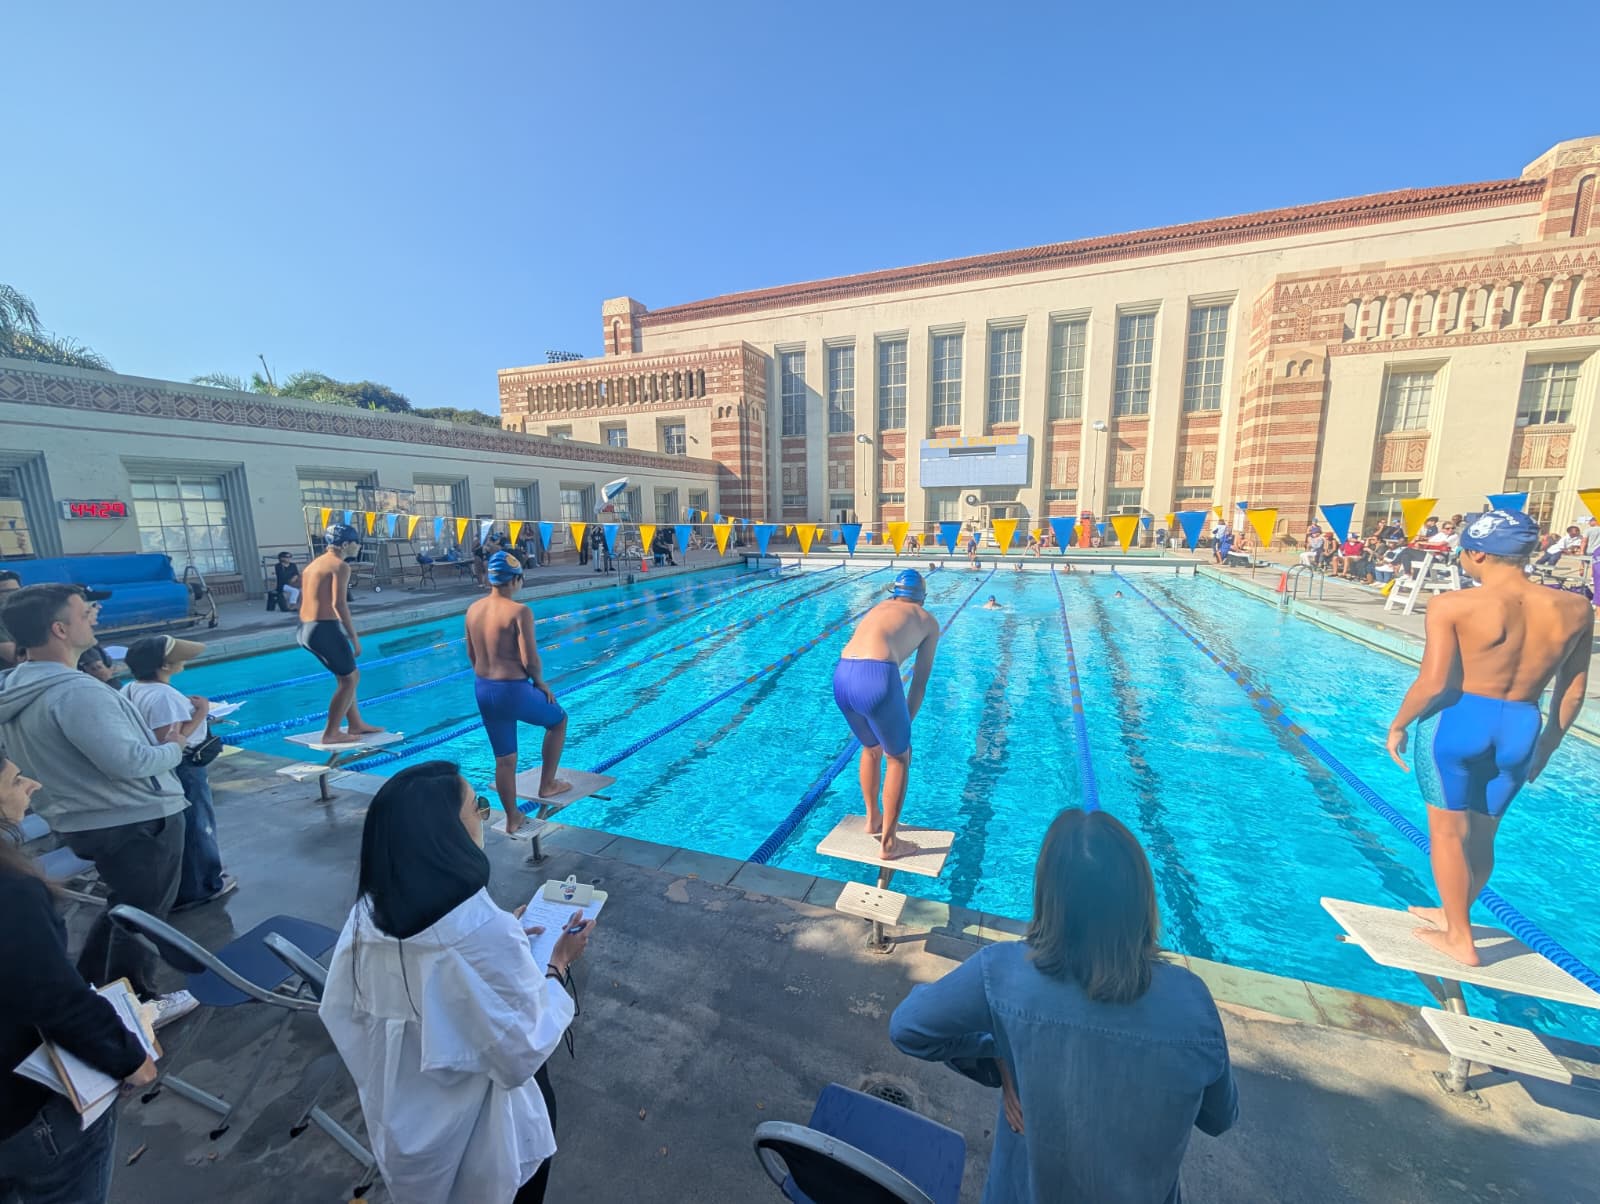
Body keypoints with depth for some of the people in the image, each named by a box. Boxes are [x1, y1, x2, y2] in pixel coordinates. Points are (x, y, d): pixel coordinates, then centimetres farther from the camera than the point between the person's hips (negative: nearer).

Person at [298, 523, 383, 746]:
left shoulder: (314, 564, 18)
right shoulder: (340, 566, -10)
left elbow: (305, 599, 18)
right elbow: (338, 604, -19)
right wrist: (354, 637, -17)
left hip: (306, 629, 9)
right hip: (325, 628, -9)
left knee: (347, 676, 19)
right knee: (349, 679, 2)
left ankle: (356, 724, 27)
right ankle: (331, 734, 5)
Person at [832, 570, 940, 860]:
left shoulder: (877, 609, 33)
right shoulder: (928, 620, 20)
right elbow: (920, 681, 19)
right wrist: (906, 721, 27)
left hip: (842, 675, 5)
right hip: (876, 676, -5)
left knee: (871, 747, 30)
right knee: (899, 756, 19)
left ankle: (872, 818, 46)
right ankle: (888, 842, 27)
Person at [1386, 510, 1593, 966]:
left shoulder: (1452, 606, -16)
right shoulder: (1575, 610, 1)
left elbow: (1433, 682, -18)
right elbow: (1573, 692, 8)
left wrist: (1397, 725, -3)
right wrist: (1548, 742, 21)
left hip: (1457, 721, -5)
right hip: (1520, 730, 5)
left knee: (1449, 831, 11)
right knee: (1482, 832, 21)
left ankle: (1460, 939, 23)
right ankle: (1452, 913, 41)